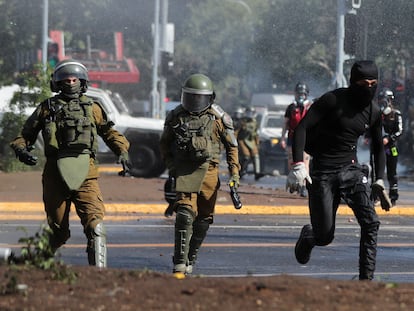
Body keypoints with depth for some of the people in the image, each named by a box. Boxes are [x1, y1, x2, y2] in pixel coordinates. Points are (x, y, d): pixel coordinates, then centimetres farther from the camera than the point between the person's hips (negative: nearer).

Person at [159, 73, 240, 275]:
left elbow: (231, 146, 10)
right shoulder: (176, 117, 5)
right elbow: (164, 143, 18)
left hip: (208, 172, 1)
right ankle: (179, 263, -19)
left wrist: (234, 173, 4)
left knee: (203, 218, 6)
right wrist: (170, 165, 5)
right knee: (185, 214, -16)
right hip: (185, 172, -1)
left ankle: (190, 260, 20)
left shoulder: (218, 118, 1)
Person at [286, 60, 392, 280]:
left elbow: (378, 147, 22)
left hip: (351, 170, 4)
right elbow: (302, 128, -15)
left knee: (370, 223, -19)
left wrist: (379, 181, 13)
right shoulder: (334, 100, -11)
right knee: (324, 236, -1)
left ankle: (366, 279, -17)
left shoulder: (373, 113, 6)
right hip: (322, 174, -4)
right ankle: (308, 236, 37)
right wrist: (298, 165, -24)